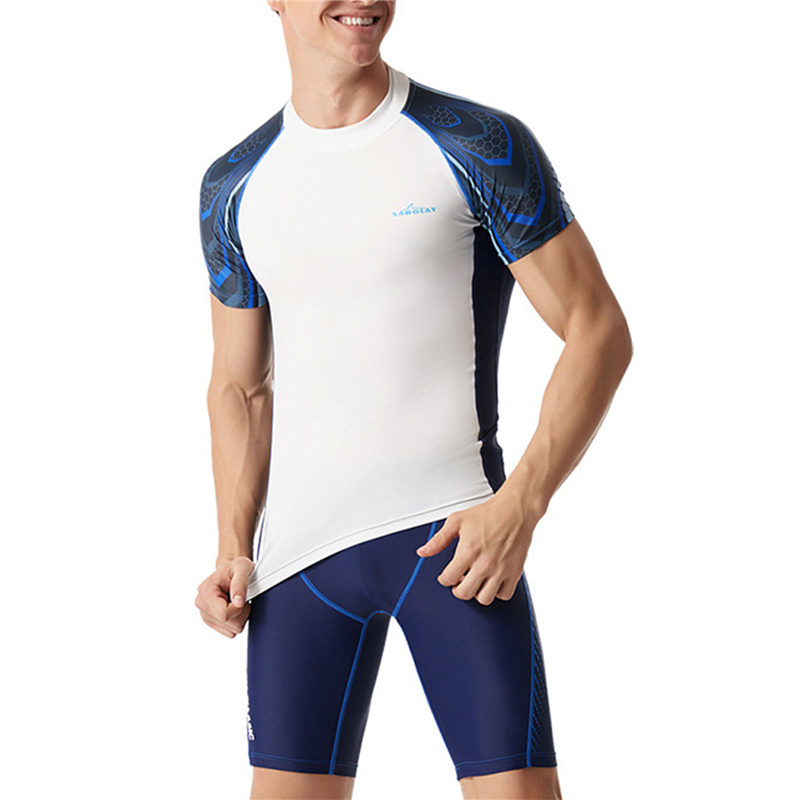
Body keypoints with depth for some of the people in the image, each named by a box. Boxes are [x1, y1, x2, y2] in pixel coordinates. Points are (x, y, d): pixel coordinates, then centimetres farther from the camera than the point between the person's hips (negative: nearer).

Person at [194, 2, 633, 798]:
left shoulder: (483, 146, -2)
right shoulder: (233, 187, 10)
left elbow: (599, 333, -3)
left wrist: (521, 506, -14)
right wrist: (234, 550, 3)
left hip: (453, 534, -3)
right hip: (300, 548, 4)